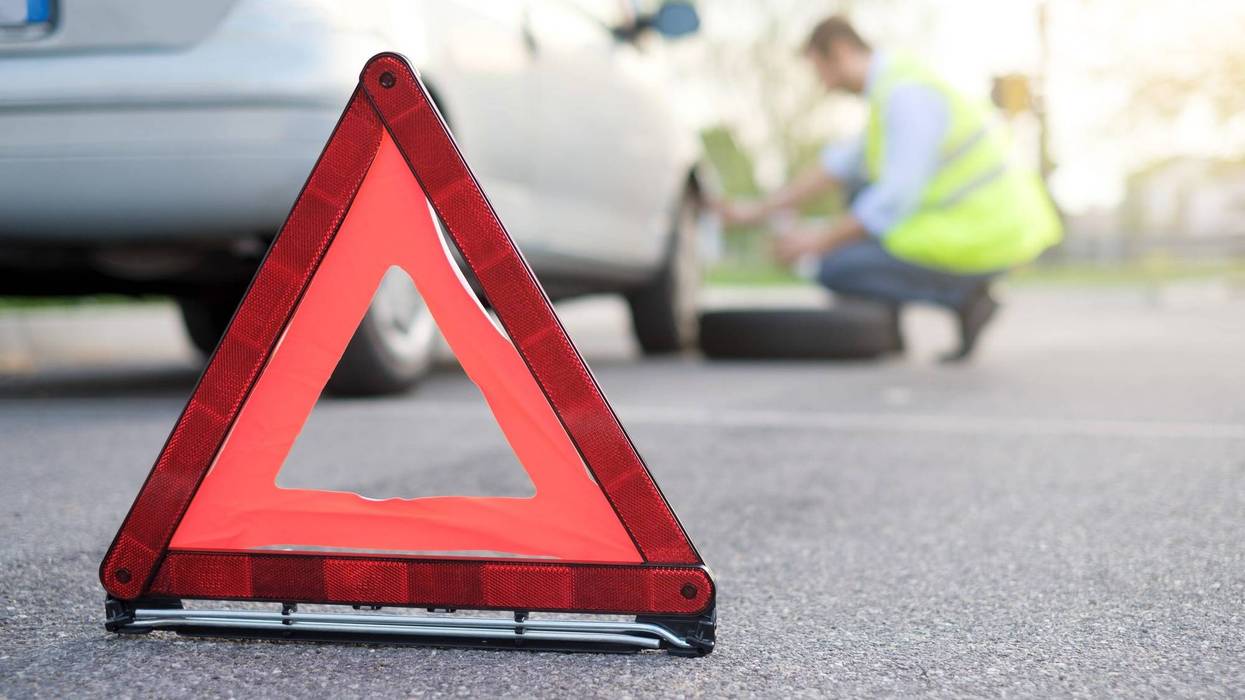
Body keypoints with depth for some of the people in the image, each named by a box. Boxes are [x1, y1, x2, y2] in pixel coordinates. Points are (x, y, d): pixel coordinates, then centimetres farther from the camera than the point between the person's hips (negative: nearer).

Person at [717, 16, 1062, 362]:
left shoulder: (904, 93, -19)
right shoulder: (895, 83, 15)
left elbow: (898, 200, -25)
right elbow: (843, 165, 19)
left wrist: (824, 238, -12)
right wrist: (759, 209, 16)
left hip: (982, 243, -10)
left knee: (835, 269, -5)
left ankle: (966, 294, -4)